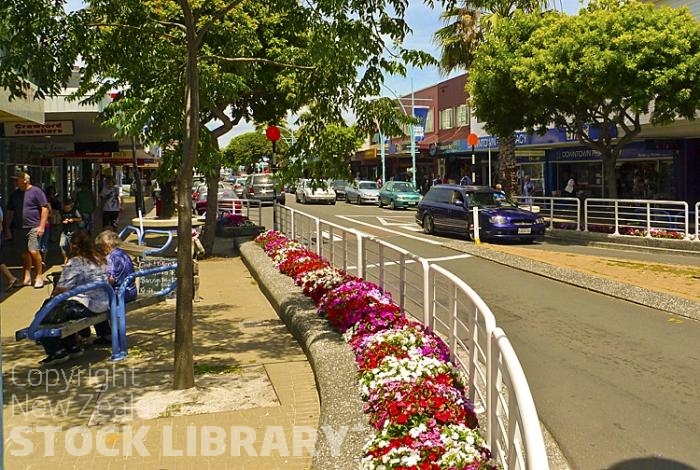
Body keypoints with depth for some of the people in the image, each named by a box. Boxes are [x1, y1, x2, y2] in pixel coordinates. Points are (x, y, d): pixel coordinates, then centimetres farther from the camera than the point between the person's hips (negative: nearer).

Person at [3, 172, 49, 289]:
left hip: (33, 227, -5)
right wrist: (7, 228, 15)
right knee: (24, 253, 9)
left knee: (33, 251, -12)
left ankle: (39, 277, 0)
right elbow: (10, 212, 18)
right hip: (18, 228, 6)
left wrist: (42, 226, -10)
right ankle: (27, 277, 17)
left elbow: (45, 209, -6)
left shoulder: (36, 191, -3)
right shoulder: (14, 194, 14)